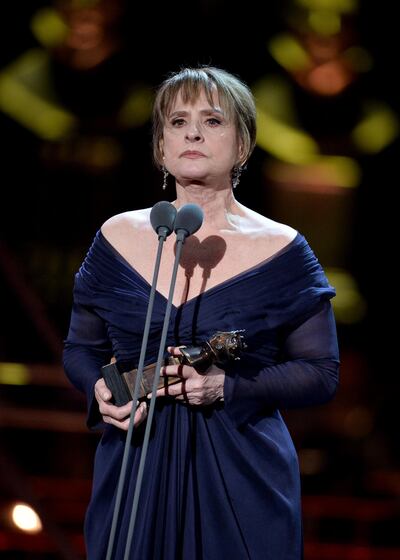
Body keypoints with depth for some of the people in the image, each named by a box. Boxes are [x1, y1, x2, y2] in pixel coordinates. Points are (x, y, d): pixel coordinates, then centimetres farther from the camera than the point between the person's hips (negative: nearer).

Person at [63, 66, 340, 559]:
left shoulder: (281, 250, -4)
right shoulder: (118, 237, 4)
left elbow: (321, 374, -3)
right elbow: (80, 348, 14)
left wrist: (226, 386, -17)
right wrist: (100, 389, -9)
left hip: (242, 478, -2)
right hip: (133, 474, 2)